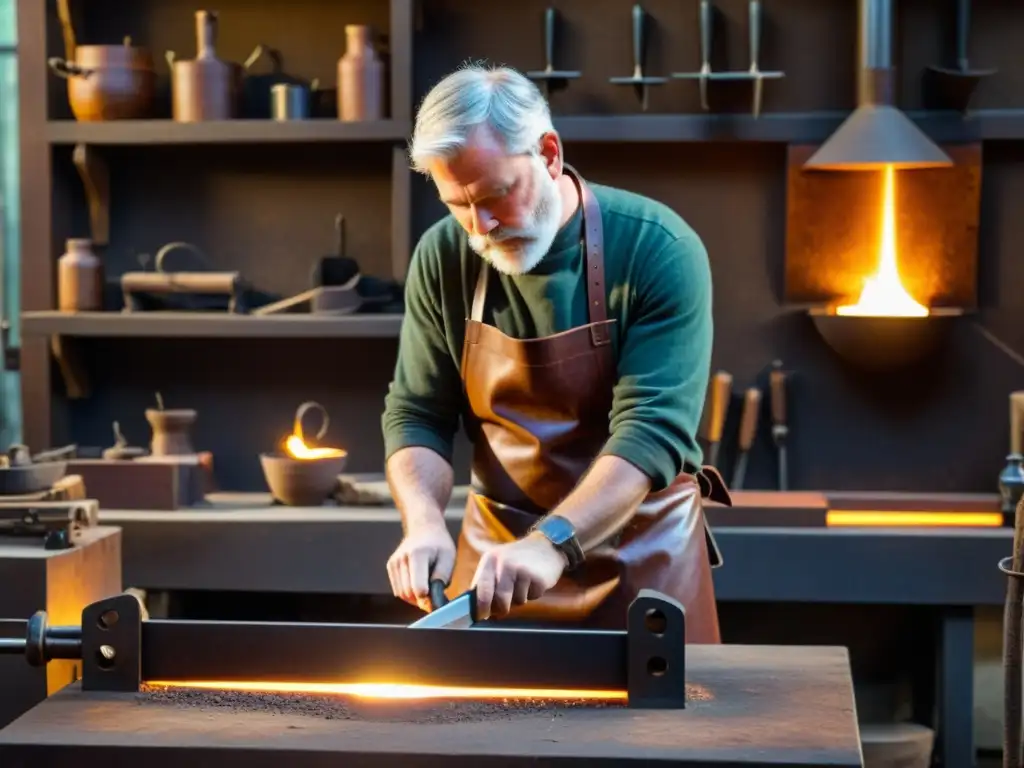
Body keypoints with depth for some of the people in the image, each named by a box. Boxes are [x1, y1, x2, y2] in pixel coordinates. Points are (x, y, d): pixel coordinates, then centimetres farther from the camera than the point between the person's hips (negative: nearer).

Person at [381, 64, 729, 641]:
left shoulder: (657, 250, -18)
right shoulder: (443, 258, -5)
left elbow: (652, 428, -25)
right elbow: (416, 416, -1)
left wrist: (552, 543, -37)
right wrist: (425, 524, -20)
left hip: (640, 549, -3)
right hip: (498, 549, 3)